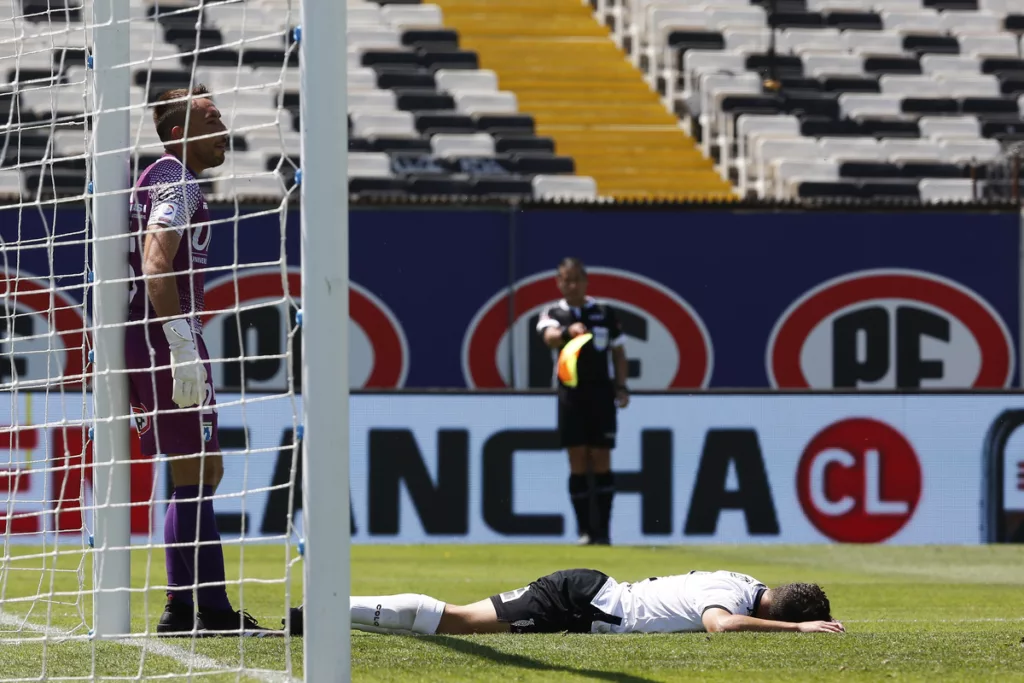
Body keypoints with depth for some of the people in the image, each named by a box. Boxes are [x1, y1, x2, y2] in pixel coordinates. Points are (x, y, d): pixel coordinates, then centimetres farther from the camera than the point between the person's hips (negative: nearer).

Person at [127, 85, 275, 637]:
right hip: (164, 341, -10)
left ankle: (180, 609, 14)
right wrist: (183, 347, -28)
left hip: (147, 343, 10)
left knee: (201, 473, 14)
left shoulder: (158, 181, 21)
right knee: (196, 474, -8)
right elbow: (156, 267, -23)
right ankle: (213, 609, -9)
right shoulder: (177, 183, -10)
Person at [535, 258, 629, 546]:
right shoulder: (553, 314, 3)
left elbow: (618, 353, 13)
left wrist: (621, 386, 1)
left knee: (601, 462, -3)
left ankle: (603, 530, -2)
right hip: (571, 394, 0)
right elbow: (550, 337, -20)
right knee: (578, 464, -3)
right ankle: (584, 530, 0)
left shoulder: (604, 313, 7)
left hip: (601, 394, 0)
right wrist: (568, 331, -42)